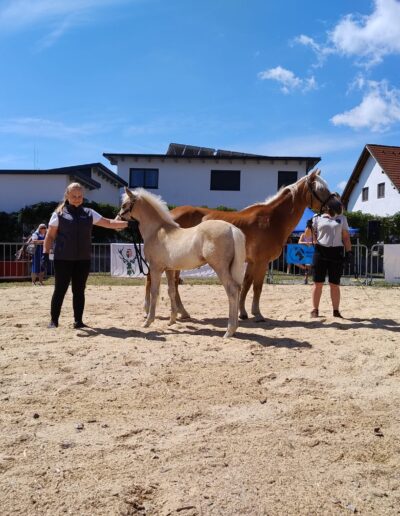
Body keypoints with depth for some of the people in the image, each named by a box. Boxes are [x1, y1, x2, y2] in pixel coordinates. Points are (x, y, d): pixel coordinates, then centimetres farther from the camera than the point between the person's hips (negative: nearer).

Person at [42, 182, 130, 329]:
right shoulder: (59, 214, 1)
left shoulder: (89, 213, 10)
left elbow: (108, 223, 11)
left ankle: (78, 320, 16)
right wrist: (45, 253, -7)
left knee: (79, 290, 8)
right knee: (60, 290, 1)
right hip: (63, 259, -3)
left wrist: (127, 223, 3)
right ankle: (54, 320, 12)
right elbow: (50, 236, 1)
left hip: (83, 259, 3)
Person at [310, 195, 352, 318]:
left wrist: (349, 252, 0)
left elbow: (346, 237, 9)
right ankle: (315, 310, 10)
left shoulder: (342, 218, 10)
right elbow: (312, 235, 10)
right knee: (318, 283, 2)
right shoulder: (317, 218, 7)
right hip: (320, 251, -1)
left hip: (336, 252, 1)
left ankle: (336, 311, 12)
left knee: (335, 284, 5)